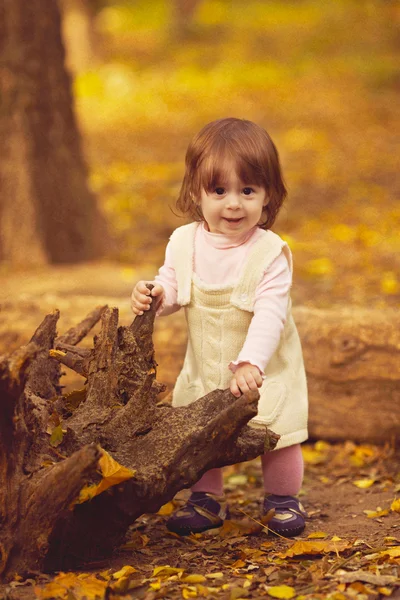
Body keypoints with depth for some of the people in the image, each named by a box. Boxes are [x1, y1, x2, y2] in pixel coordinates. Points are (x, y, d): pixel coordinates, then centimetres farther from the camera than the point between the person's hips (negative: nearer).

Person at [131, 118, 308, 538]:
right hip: (205, 369, 4)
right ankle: (206, 500, 31)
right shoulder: (184, 242, -8)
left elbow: (269, 315, -28)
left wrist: (250, 364, -40)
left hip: (265, 371, -3)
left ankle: (282, 498, 28)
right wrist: (153, 296, -19)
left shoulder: (270, 252, -21)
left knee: (277, 435, 3)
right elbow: (173, 287, 5)